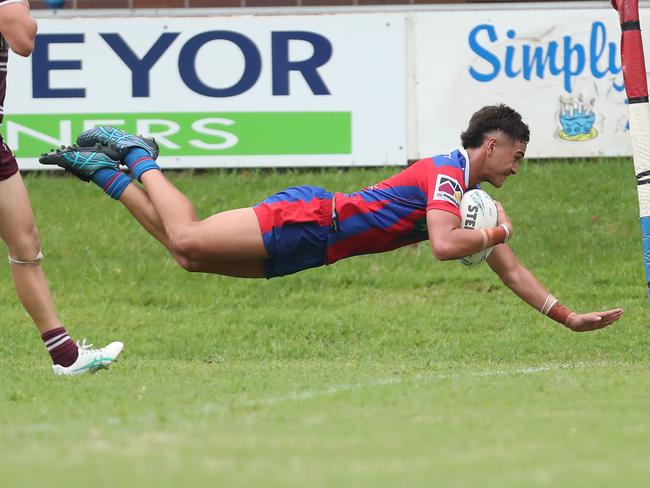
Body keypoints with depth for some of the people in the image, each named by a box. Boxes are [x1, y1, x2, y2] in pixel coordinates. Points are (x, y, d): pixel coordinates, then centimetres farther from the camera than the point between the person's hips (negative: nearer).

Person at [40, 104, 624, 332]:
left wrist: (569, 317, 16)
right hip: (308, 220, -8)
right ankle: (139, 159, 5)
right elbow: (444, 245, -31)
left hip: (310, 242, 8)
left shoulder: (471, 190, 14)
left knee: (190, 252, 6)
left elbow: (510, 270, 20)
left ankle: (106, 171, 13)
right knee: (187, 241, -16)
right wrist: (495, 233, -14)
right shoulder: (447, 172, -15)